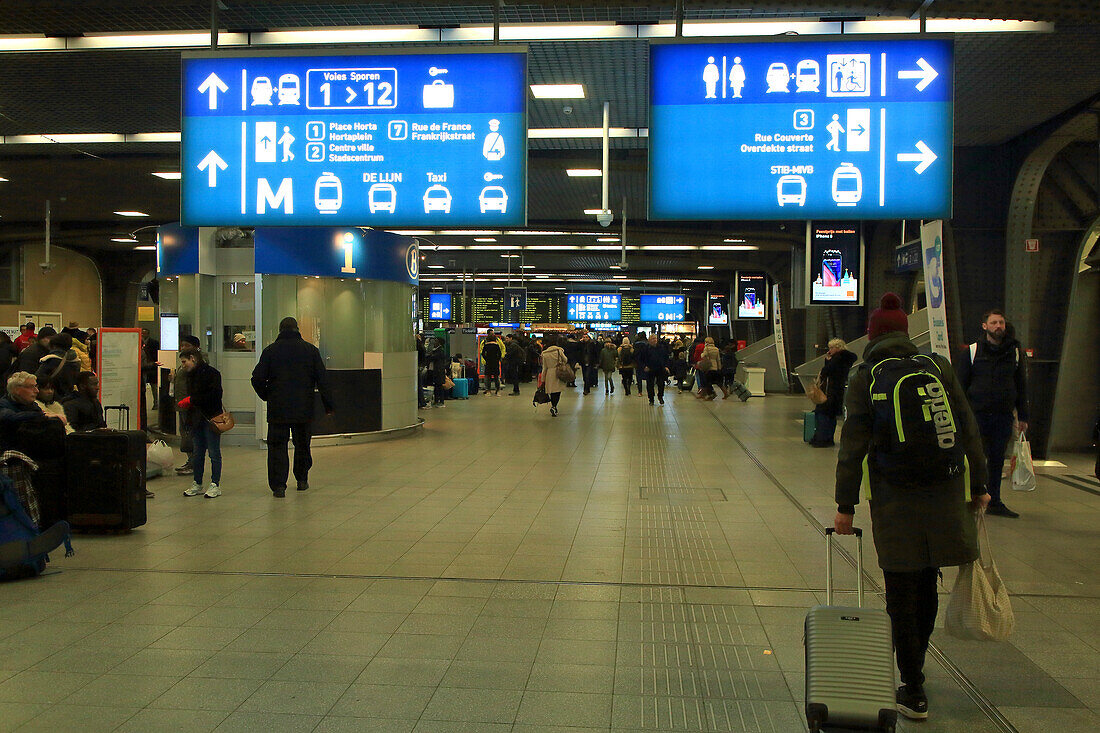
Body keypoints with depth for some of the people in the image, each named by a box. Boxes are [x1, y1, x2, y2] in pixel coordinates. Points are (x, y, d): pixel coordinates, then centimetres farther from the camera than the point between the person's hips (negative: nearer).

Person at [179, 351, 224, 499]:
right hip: (196, 419, 8)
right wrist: (185, 403, 1)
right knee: (197, 452, 12)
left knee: (214, 452, -1)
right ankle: (197, 484, 18)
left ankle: (215, 485, 4)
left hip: (211, 418, -8)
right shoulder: (190, 375, 15)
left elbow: (214, 395, -18)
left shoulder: (211, 373, -10)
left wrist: (192, 400, -16)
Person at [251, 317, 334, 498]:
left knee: (277, 445, 2)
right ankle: (302, 480, 26)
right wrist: (328, 405, 6)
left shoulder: (270, 350, 0)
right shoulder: (310, 349, 3)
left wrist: (267, 396, 12)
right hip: (304, 408, 2)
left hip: (278, 408, -2)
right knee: (303, 445, 17)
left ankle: (278, 485, -7)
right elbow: (322, 379, 2)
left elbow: (257, 379, -4)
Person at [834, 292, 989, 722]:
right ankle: (914, 667, 35)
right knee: (926, 587, 19)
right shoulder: (939, 368, 4)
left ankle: (913, 693, 11)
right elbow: (968, 431, 4)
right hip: (945, 500, 3)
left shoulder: (866, 379, -3)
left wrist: (845, 505, 0)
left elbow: (853, 448, -6)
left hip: (895, 504, -3)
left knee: (902, 597, 6)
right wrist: (978, 486, 12)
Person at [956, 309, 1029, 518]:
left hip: (1004, 416, 2)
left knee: (997, 461, 8)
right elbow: (961, 385, 3)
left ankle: (994, 502, 16)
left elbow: (1021, 387, 13)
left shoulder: (1015, 352, 9)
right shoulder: (971, 352, 2)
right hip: (977, 414, -2)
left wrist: (1023, 417, 8)